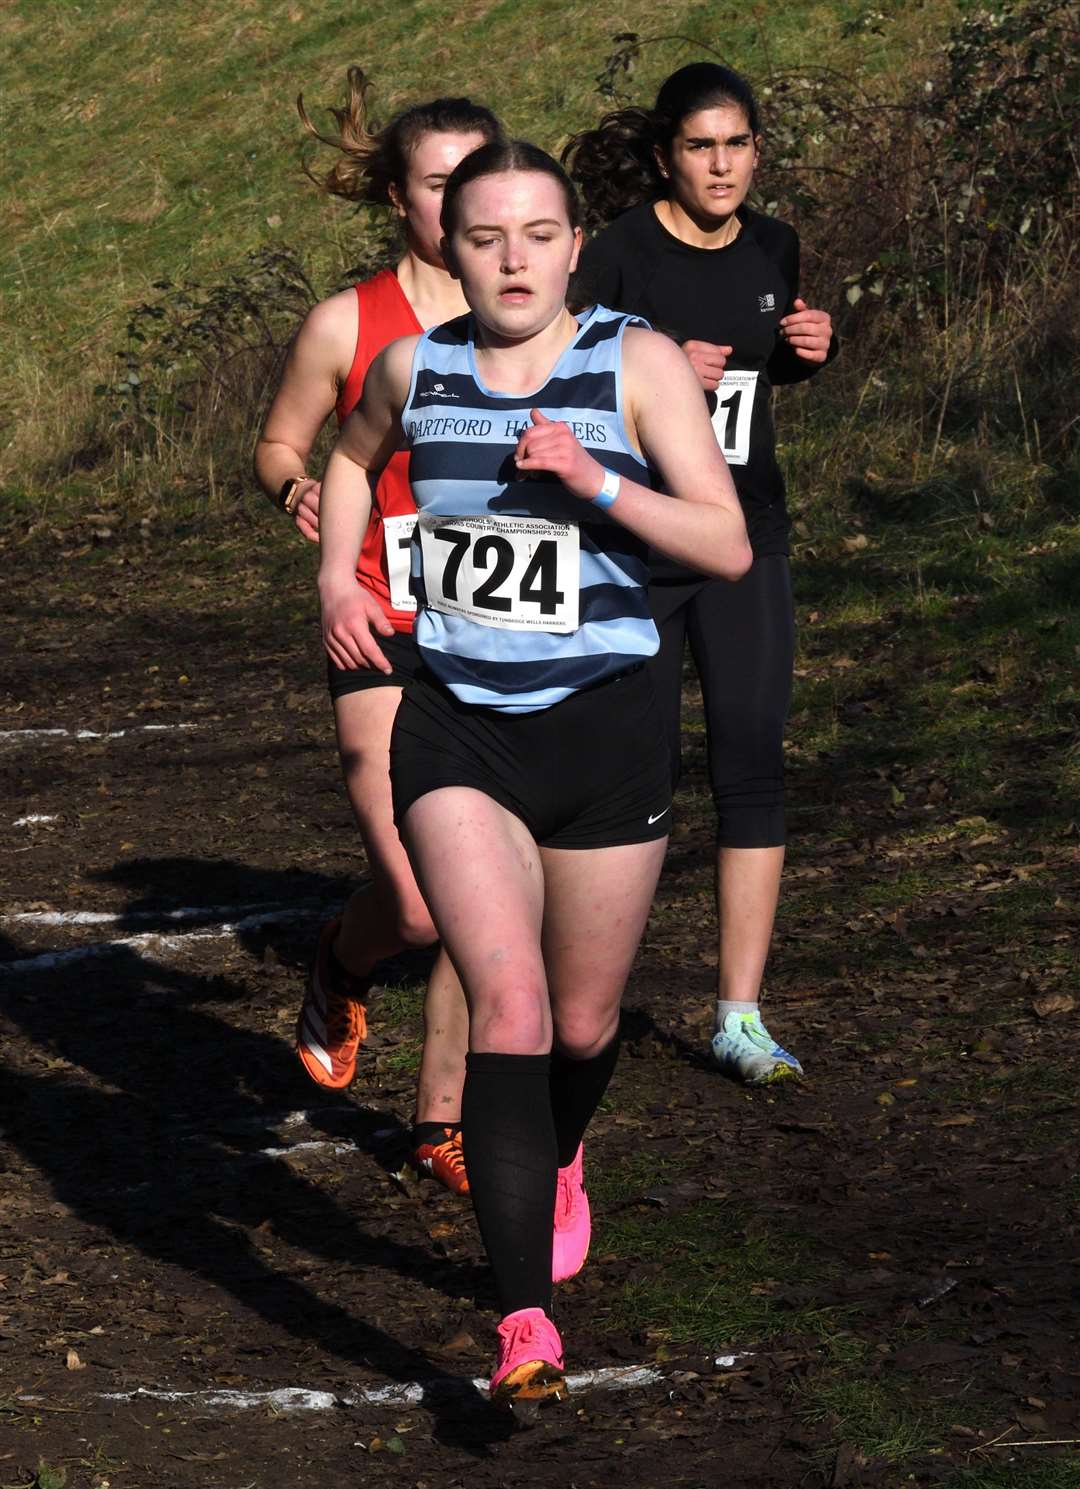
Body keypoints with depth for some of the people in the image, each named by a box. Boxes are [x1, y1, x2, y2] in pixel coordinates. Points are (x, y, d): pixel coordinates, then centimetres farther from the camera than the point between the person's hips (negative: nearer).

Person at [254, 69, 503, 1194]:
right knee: (420, 906, -14)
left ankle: (442, 1118, 21)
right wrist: (298, 490, -11)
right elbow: (278, 444, 11)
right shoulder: (348, 324, -2)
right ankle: (341, 966, 23)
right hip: (388, 641, -3)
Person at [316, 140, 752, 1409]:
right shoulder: (413, 368, 1)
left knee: (583, 1022, 15)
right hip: (456, 730, 0)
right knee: (508, 1002, -18)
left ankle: (555, 1166, 52)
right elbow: (352, 454, 26)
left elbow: (728, 547, -13)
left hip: (604, 730, 0)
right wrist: (335, 577, 12)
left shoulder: (636, 364, -7)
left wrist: (593, 480, -25)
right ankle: (525, 1328, -20)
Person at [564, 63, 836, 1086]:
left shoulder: (772, 248, 4)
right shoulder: (619, 253, -12)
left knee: (752, 764, -5)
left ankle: (738, 1018, -2)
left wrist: (811, 349, 1)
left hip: (744, 541, 4)